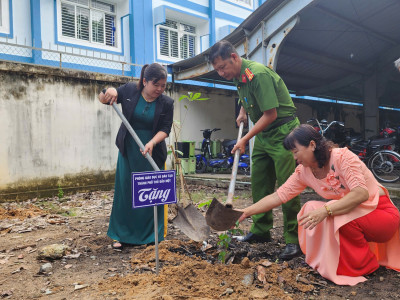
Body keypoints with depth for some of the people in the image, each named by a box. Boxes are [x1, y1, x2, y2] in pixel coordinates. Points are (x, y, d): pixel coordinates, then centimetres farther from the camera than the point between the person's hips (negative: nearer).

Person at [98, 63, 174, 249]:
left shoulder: (166, 103, -5)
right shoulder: (129, 91, -3)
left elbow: (165, 129, -8)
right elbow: (102, 99, 6)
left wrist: (152, 143, -26)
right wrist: (109, 92, -17)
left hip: (152, 153, -1)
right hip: (128, 151, 1)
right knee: (124, 191, 4)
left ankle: (151, 236, 16)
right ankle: (121, 235, 16)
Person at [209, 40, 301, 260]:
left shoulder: (258, 74, -23)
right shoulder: (237, 75, 5)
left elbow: (271, 114, -23)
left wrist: (245, 139, -19)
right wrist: (243, 111, 14)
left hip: (282, 131, -9)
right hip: (263, 134, 9)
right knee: (259, 184, 10)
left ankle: (294, 240, 1)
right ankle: (261, 231, 22)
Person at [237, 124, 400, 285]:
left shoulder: (342, 157, -22)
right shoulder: (303, 172, -3)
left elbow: (361, 193, -33)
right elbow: (278, 196, -3)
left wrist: (325, 210, -42)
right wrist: (246, 212, -8)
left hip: (383, 213, -6)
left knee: (338, 216, -31)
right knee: (310, 209, -14)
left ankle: (365, 265, -8)